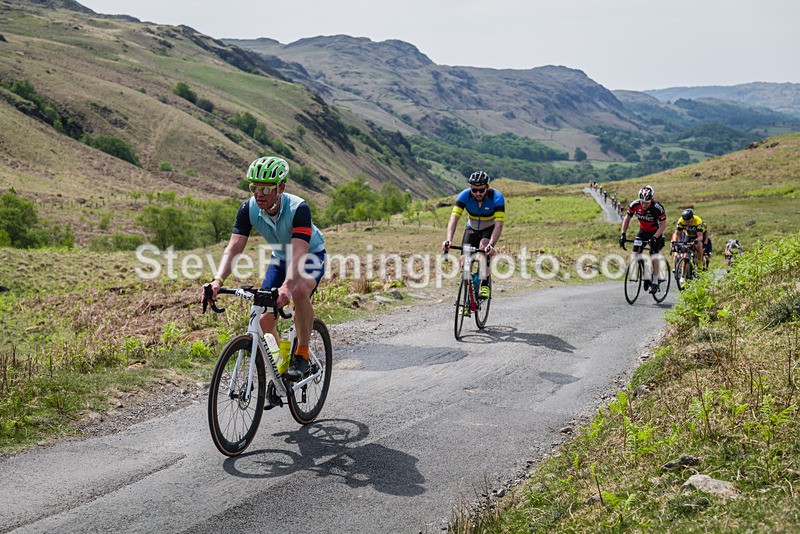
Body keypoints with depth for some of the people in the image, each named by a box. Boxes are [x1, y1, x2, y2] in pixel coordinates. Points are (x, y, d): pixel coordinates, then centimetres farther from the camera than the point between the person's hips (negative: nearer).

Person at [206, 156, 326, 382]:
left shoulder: (298, 208, -35)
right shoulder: (248, 208, -22)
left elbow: (299, 252, -45)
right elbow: (234, 248, -27)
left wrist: (287, 285, -62)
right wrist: (218, 280, -45)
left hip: (311, 255, -5)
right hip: (280, 257, 5)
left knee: (300, 290, -37)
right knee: (265, 320, -7)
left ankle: (302, 354, -20)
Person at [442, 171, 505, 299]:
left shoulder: (496, 197, -31)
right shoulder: (464, 195, -26)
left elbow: (499, 224, -39)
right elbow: (454, 218, -35)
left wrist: (491, 244, -55)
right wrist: (448, 240, -50)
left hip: (490, 229, -2)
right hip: (472, 229, 2)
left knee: (484, 246, -33)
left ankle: (485, 284, -25)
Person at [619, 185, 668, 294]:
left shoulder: (657, 207, -29)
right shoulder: (635, 204, -21)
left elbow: (663, 225, -21)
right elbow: (627, 218, -7)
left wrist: (654, 237, -34)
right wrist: (623, 234, -16)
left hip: (656, 232, -4)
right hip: (643, 231, 4)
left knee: (654, 257, -17)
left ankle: (655, 282, -6)